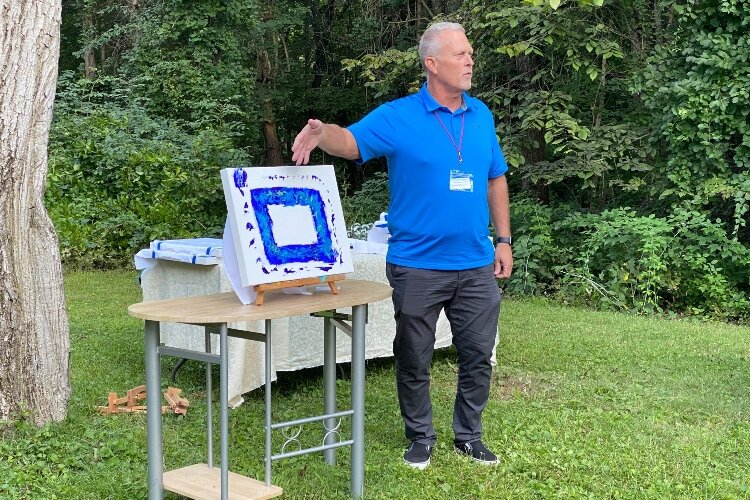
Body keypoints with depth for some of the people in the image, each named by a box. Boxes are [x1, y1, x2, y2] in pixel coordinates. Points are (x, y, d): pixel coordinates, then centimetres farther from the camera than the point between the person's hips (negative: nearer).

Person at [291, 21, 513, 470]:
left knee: (478, 355, 11)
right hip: (417, 267, -4)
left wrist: (504, 240, 11)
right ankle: (421, 437, 27)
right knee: (414, 359, 8)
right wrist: (322, 133, -41)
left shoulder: (481, 116, 6)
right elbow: (351, 142, -18)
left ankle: (469, 436, 28)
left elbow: (496, 179, 14)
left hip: (476, 266, 4)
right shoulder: (398, 117, -7)